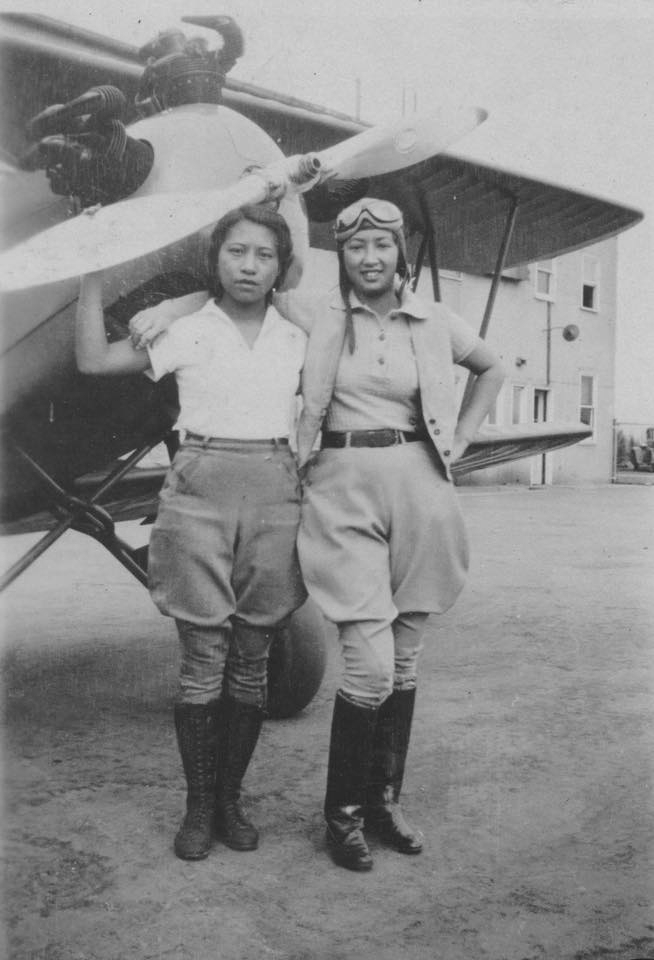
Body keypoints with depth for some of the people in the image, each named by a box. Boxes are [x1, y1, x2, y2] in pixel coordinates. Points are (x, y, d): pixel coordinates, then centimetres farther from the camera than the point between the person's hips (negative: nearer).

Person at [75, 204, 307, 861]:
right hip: (199, 488, -2)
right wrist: (94, 274, -2)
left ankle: (230, 798, 21)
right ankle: (198, 806, 14)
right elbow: (93, 359, -2)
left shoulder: (296, 339, 9)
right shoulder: (186, 331, 3)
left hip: (273, 490, 2)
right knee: (203, 657, 1)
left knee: (251, 658, 7)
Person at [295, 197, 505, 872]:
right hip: (347, 493, -4)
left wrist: (459, 440, 15)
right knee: (370, 665, -9)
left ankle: (385, 800, 26)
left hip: (420, 491, 4)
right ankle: (342, 812, 11)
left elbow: (492, 369, 24)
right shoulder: (322, 319, -1)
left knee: (403, 662, 10)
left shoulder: (434, 322, 9)